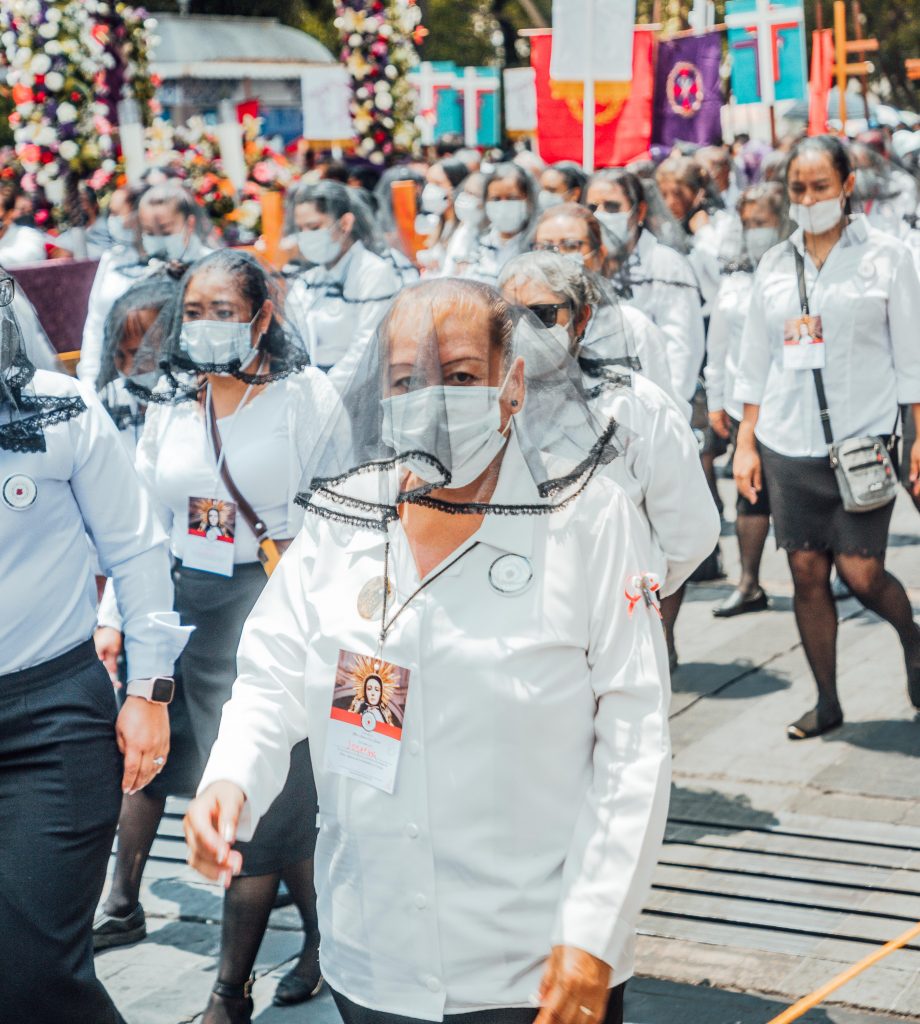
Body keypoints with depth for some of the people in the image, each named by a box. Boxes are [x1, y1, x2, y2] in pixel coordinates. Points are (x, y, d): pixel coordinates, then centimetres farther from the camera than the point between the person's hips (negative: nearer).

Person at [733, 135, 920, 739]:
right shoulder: (775, 266, 10)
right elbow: (756, 363, 14)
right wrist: (746, 442, 10)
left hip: (861, 438, -3)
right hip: (787, 441, 3)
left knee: (860, 571, -8)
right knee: (807, 572, 4)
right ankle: (827, 703, 17)